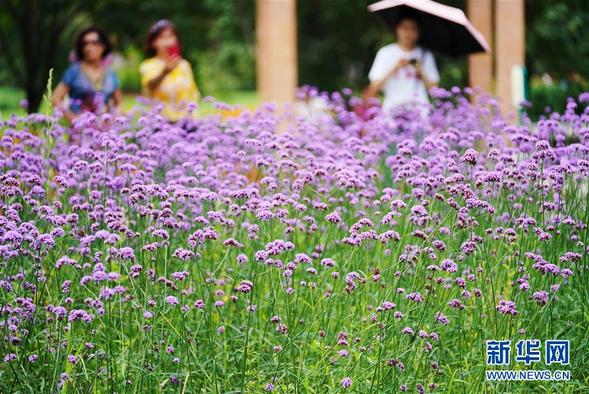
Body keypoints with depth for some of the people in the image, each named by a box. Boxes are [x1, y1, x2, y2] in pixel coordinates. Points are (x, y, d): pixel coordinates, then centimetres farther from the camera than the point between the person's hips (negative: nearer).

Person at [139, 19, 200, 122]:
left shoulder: (184, 65, 10)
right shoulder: (148, 66, -1)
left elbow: (193, 94, 15)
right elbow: (150, 85, -21)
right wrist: (165, 71, -39)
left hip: (185, 119, 3)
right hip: (160, 120, -3)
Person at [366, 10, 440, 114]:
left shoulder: (425, 55, 11)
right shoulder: (385, 53, 6)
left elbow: (433, 88, 9)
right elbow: (374, 87, 1)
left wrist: (421, 72, -4)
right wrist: (394, 68, -6)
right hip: (392, 108, -1)